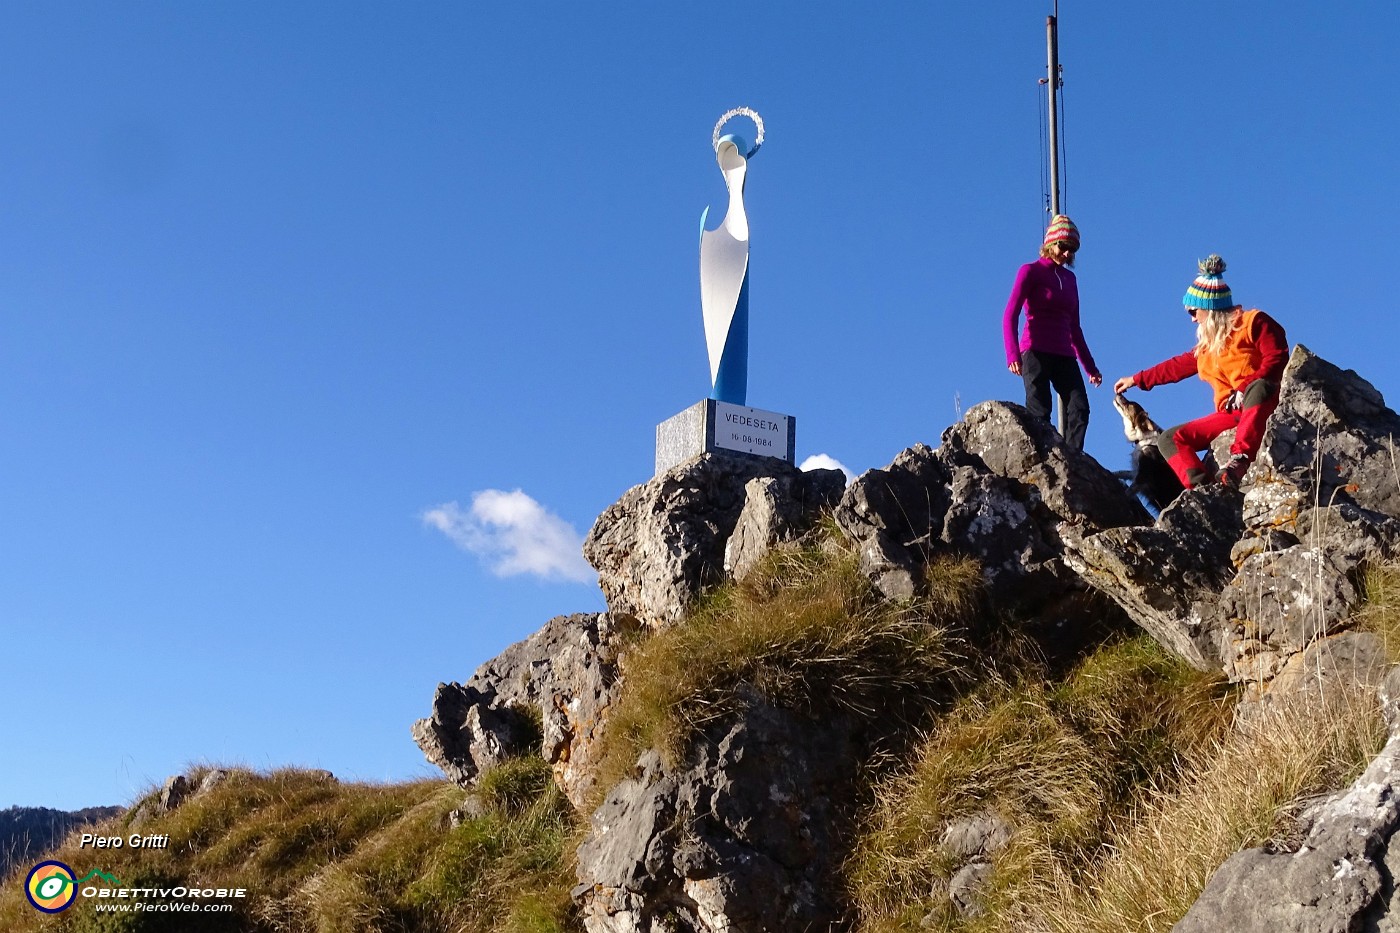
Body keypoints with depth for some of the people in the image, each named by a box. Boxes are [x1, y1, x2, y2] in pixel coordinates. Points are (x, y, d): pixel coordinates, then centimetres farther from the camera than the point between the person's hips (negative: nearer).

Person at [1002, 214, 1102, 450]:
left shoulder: (1070, 278, 20)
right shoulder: (1031, 271, 2)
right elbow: (1010, 316, -7)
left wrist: (1090, 366, 22)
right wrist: (1013, 355, -21)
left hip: (1065, 355, 6)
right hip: (1036, 352, -6)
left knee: (1079, 409, -10)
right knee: (1040, 413, -12)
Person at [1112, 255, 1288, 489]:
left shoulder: (1252, 322, -1)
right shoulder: (1209, 343, 20)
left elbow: (1277, 357, -13)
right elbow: (1179, 365, 32)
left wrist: (1246, 389, -23)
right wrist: (1137, 380, 37)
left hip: (1263, 405, -7)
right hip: (1231, 415, 8)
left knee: (1258, 386, -41)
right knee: (1169, 439, -4)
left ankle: (1240, 459, -54)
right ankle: (1200, 487, -31)